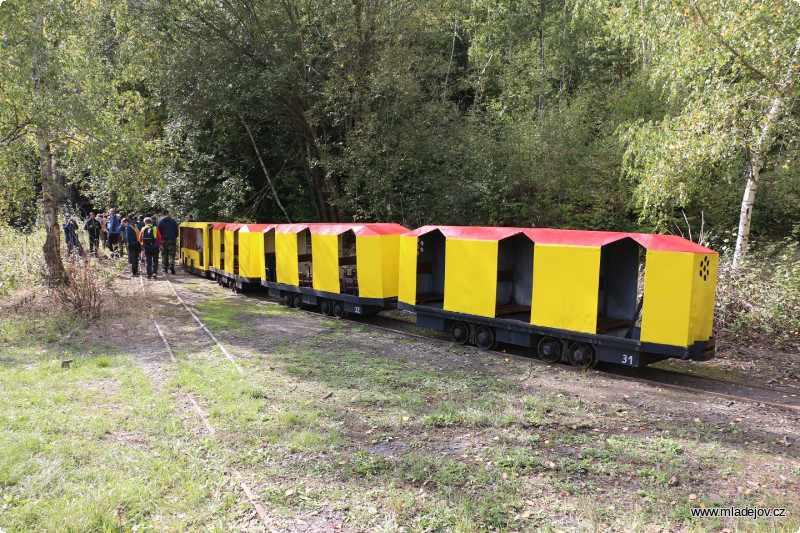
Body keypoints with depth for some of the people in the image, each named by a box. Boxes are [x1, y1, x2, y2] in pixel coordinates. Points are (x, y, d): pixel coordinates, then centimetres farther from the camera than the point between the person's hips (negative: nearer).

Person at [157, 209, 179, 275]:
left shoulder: (160, 222, 1)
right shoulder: (173, 221, -1)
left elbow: (159, 232, 2)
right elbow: (176, 231, 1)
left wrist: (160, 239, 15)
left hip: (163, 240, 1)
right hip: (172, 240, -1)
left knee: (164, 255, 8)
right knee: (171, 254, 1)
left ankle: (164, 268, 9)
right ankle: (171, 266, -16)